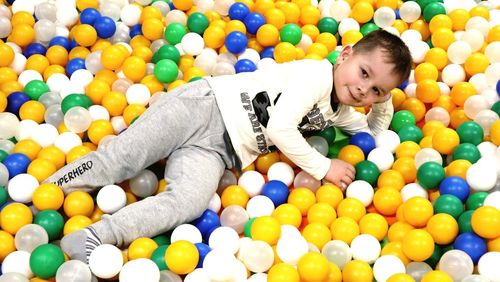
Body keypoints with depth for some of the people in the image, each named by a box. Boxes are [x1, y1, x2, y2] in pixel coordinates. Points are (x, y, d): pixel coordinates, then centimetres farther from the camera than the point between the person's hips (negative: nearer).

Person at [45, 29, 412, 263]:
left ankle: (88, 242, -24)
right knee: (121, 158, -17)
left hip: (217, 152, 5)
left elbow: (373, 131, 31)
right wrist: (324, 167, -10)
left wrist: (384, 100, 12)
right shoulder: (317, 72, -7)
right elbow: (280, 128, -16)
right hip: (203, 104, -5)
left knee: (186, 204, -22)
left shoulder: (339, 113, 18)